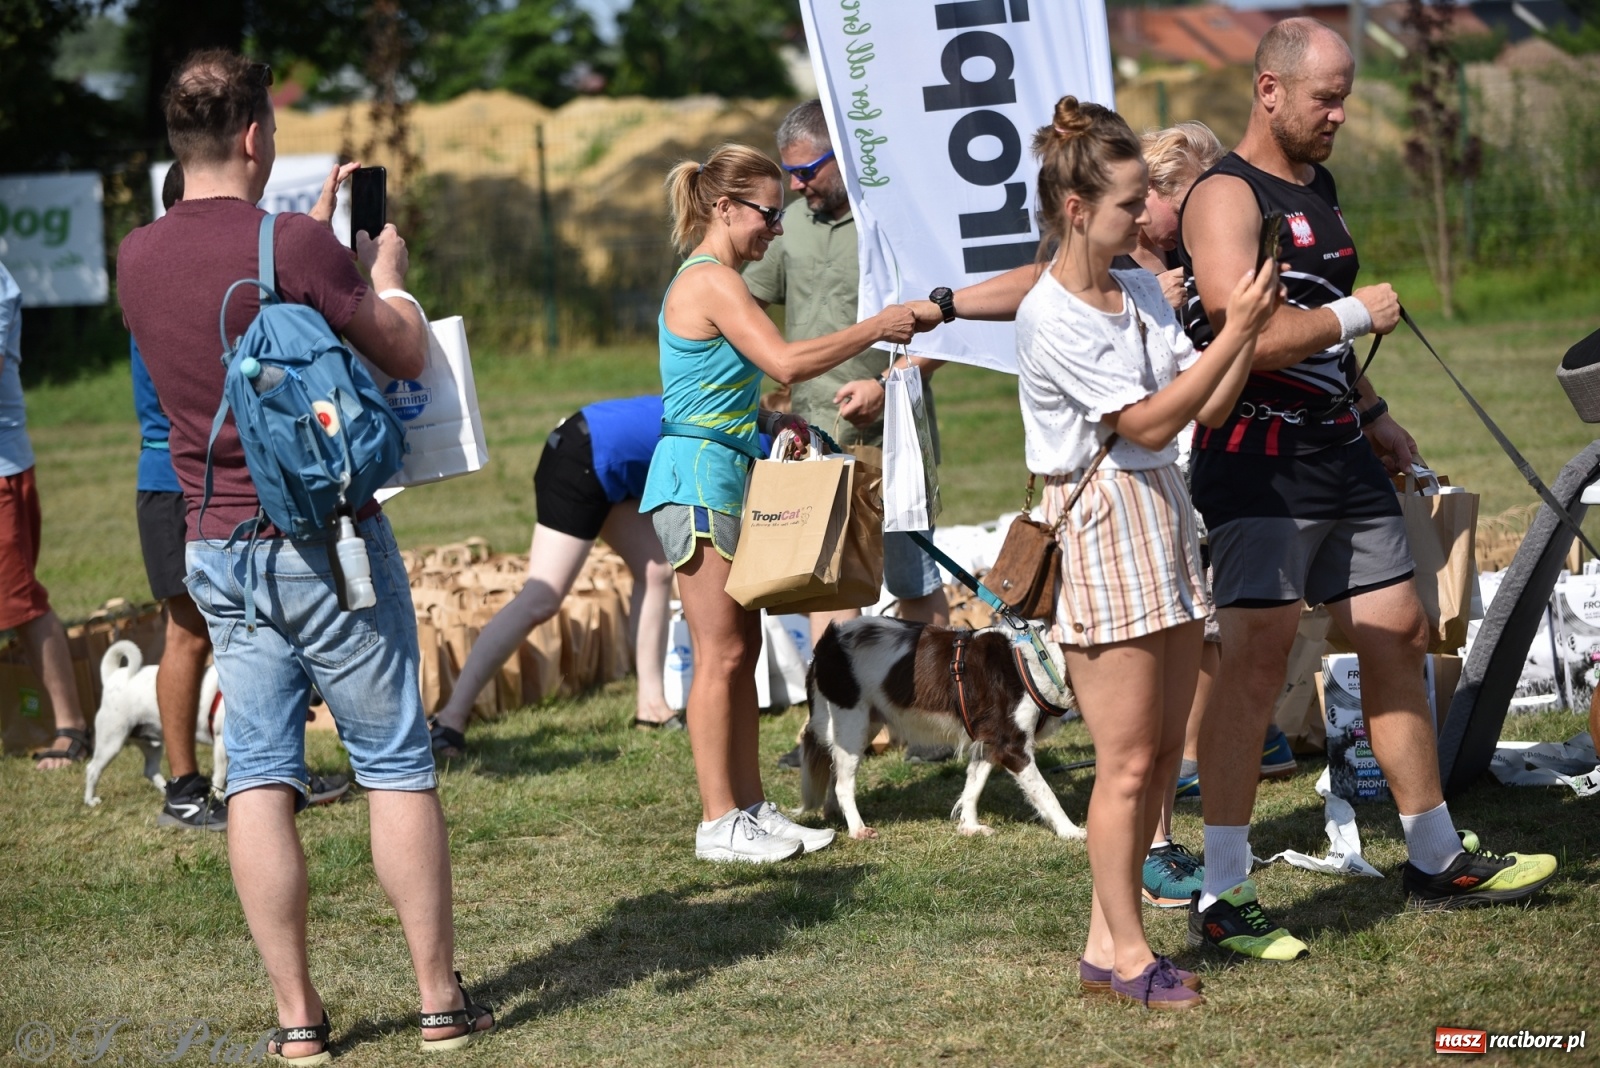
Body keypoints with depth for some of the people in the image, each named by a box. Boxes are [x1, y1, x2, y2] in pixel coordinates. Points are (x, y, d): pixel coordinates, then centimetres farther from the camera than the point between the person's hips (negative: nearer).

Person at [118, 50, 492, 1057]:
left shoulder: (140, 257, 3)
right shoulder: (292, 242, -15)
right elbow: (408, 353, -5)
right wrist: (385, 273, 13)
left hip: (218, 547, 5)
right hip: (328, 535, -5)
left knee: (259, 776, 5)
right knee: (397, 763, 4)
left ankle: (297, 1017, 5)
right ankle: (441, 1000, 8)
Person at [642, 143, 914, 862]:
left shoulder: (712, 281, 17)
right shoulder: (713, 281, -15)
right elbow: (785, 362, -25)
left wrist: (770, 422, 7)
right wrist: (875, 329, -17)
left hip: (725, 477, 10)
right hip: (699, 477, -10)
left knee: (742, 647, 11)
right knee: (721, 652, -8)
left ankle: (749, 806, 15)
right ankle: (719, 822, -5)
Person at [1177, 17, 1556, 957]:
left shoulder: (1319, 187, 16)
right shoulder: (1226, 198, -13)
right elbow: (1245, 340, -25)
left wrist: (1373, 415, 24)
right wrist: (1358, 315, -14)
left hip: (1342, 457, 9)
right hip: (1261, 465, -9)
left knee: (1399, 636, 12)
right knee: (1257, 658, -11)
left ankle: (1436, 859, 23)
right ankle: (1223, 897, -8)